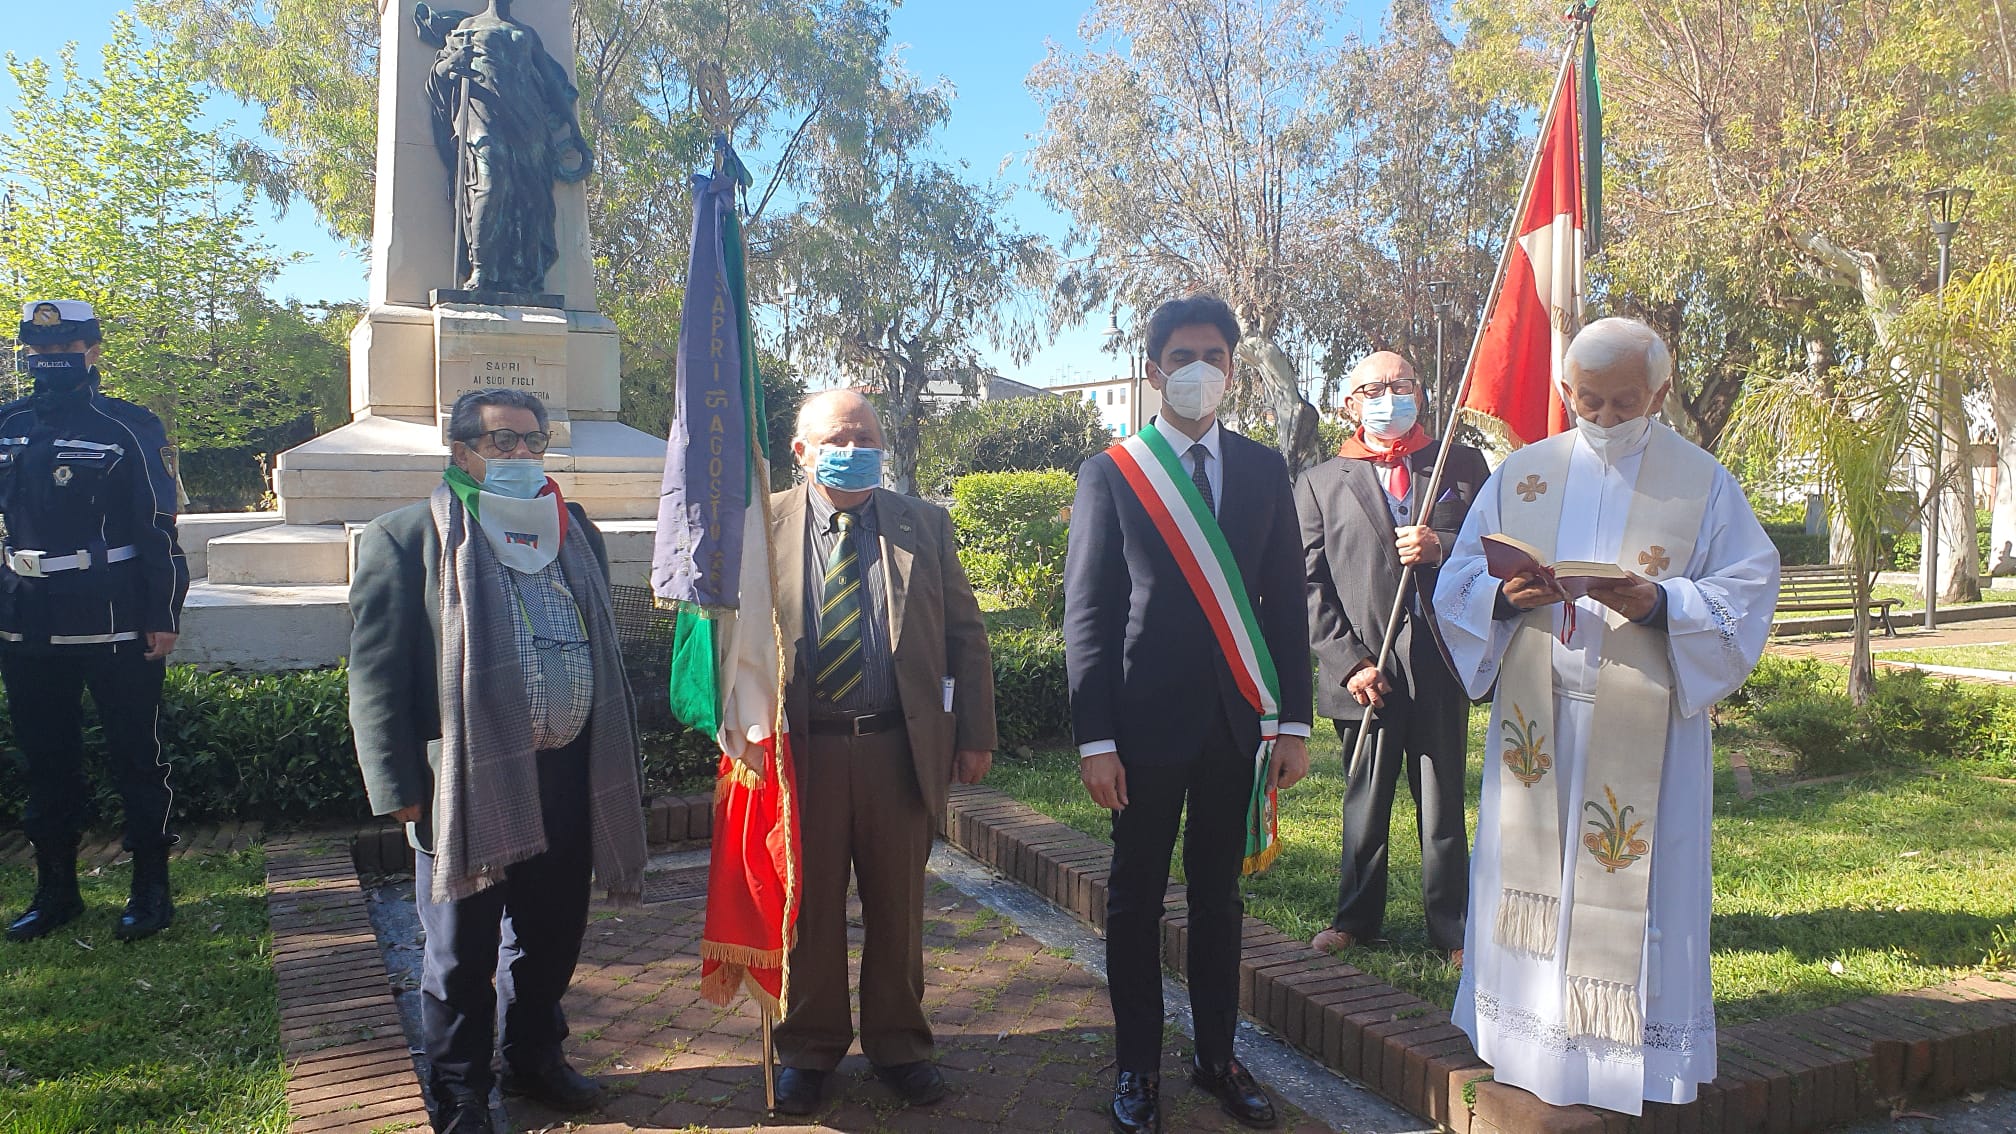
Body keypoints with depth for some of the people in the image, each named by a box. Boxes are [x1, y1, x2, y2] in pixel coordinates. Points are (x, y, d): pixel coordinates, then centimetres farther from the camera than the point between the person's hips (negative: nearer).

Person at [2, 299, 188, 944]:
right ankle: (56, 889, 25)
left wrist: (163, 617, -9)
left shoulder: (129, 429, -5)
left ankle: (151, 888, 14)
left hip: (116, 626, -5)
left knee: (135, 758, 4)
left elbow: (160, 529, -6)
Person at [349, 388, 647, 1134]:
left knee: (552, 936, 17)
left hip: (568, 776, 5)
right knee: (461, 954, 8)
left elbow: (605, 652, 17)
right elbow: (376, 673, -7)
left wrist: (617, 762, 14)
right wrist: (399, 788, -13)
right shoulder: (408, 537, -4)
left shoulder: (575, 532, 14)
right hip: (467, 783, -5)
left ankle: (535, 1058, 37)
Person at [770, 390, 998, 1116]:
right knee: (807, 908, 11)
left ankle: (896, 1044, 31)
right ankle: (807, 1049, 30)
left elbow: (965, 636, 6)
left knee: (897, 906, 13)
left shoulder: (925, 526, 5)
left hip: (902, 749, 1)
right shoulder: (764, 528, 1)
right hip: (801, 750, -1)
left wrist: (975, 734, 1)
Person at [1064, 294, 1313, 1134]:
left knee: (1219, 896, 14)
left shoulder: (1263, 469, 7)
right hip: (1147, 719, -2)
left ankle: (1217, 1056, 29)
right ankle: (1138, 1066, 23)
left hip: (1235, 720, 3)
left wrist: (1293, 721, 2)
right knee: (1136, 899, 8)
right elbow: (1086, 613, -4)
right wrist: (1095, 739, -9)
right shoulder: (1110, 473, -2)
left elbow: (1286, 601, 7)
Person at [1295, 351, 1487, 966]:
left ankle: (1450, 924, 20)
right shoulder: (1320, 483, 8)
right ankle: (1357, 916, 25)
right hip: (1367, 665, 0)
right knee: (1365, 799, 9)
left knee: (1443, 798, 7)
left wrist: (1441, 547, -13)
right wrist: (1349, 661, -8)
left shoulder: (1463, 465, 10)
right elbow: (1312, 584, 2)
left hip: (1441, 658, 1)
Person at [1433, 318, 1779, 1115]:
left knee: (1636, 876, 1)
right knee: (1531, 864, 6)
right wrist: (1503, 594, -15)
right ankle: (1530, 1040, 19)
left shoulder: (1703, 482, 3)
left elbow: (1747, 593, -1)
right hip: (1537, 716, 2)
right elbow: (1460, 578, 8)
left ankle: (1636, 1055, 15)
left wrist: (1662, 602, -19)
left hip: (1643, 722, -2)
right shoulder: (1521, 475, 9)